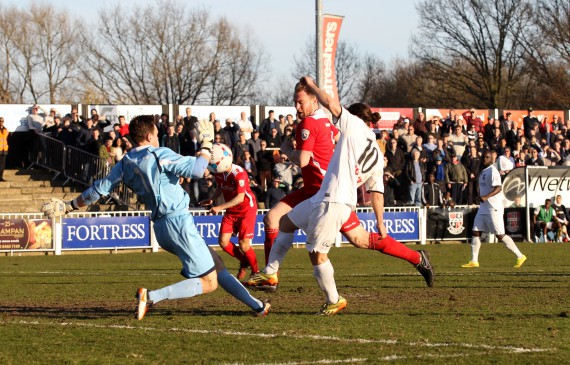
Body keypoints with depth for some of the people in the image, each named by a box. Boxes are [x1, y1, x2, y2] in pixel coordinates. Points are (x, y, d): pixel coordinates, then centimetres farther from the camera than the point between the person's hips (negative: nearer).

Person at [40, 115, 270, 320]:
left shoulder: (125, 165, 8)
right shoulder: (160, 155, -12)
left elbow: (100, 189, 13)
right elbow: (197, 170, -19)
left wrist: (70, 206, 25)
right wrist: (206, 145, -2)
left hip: (161, 227, 9)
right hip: (178, 221, -9)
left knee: (216, 264, 17)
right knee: (208, 283, -8)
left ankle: (255, 305, 18)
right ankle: (151, 297, -21)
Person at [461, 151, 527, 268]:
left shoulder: (492, 171, -13)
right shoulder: (483, 172, 15)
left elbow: (498, 188, -25)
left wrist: (486, 197, -35)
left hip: (493, 208, -9)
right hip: (483, 207, 9)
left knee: (500, 235, -7)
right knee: (476, 232, 3)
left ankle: (520, 256, 2)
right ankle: (474, 261, 5)